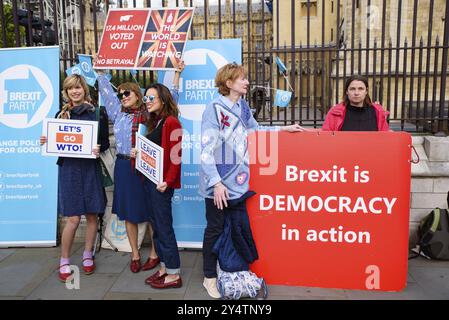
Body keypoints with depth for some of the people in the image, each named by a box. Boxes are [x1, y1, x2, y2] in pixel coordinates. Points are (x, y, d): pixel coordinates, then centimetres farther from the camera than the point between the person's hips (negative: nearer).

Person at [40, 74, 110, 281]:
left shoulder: (97, 113, 2)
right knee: (73, 218, -3)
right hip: (69, 168, 0)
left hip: (90, 168, 0)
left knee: (92, 215, 7)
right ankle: (64, 261, 14)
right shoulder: (61, 114, 8)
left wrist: (99, 149, -17)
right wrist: (46, 142, -8)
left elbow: (105, 141, 3)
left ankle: (87, 255, 26)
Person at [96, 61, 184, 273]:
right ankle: (135, 254, 22)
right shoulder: (118, 113, 10)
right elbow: (106, 90, 21)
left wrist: (177, 73, 6)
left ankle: (154, 253, 19)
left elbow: (170, 97, 7)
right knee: (128, 211, 9)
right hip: (125, 167, 3)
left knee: (151, 211, 4)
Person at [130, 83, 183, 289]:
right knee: (156, 225, 14)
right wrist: (138, 154, 1)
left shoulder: (171, 122, -12)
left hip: (161, 182, -9)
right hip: (149, 179, 9)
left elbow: (175, 155, -18)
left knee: (164, 227, -3)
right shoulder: (154, 122, 16)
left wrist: (167, 181, -23)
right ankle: (164, 267, 25)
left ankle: (174, 274, 9)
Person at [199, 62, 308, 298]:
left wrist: (284, 129, 23)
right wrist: (216, 183, -21)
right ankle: (210, 277, 25)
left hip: (238, 181, 7)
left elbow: (255, 130, 26)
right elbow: (206, 150, -18)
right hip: (219, 184, -7)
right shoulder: (215, 108, -16)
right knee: (215, 230, 7)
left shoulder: (243, 107, 7)